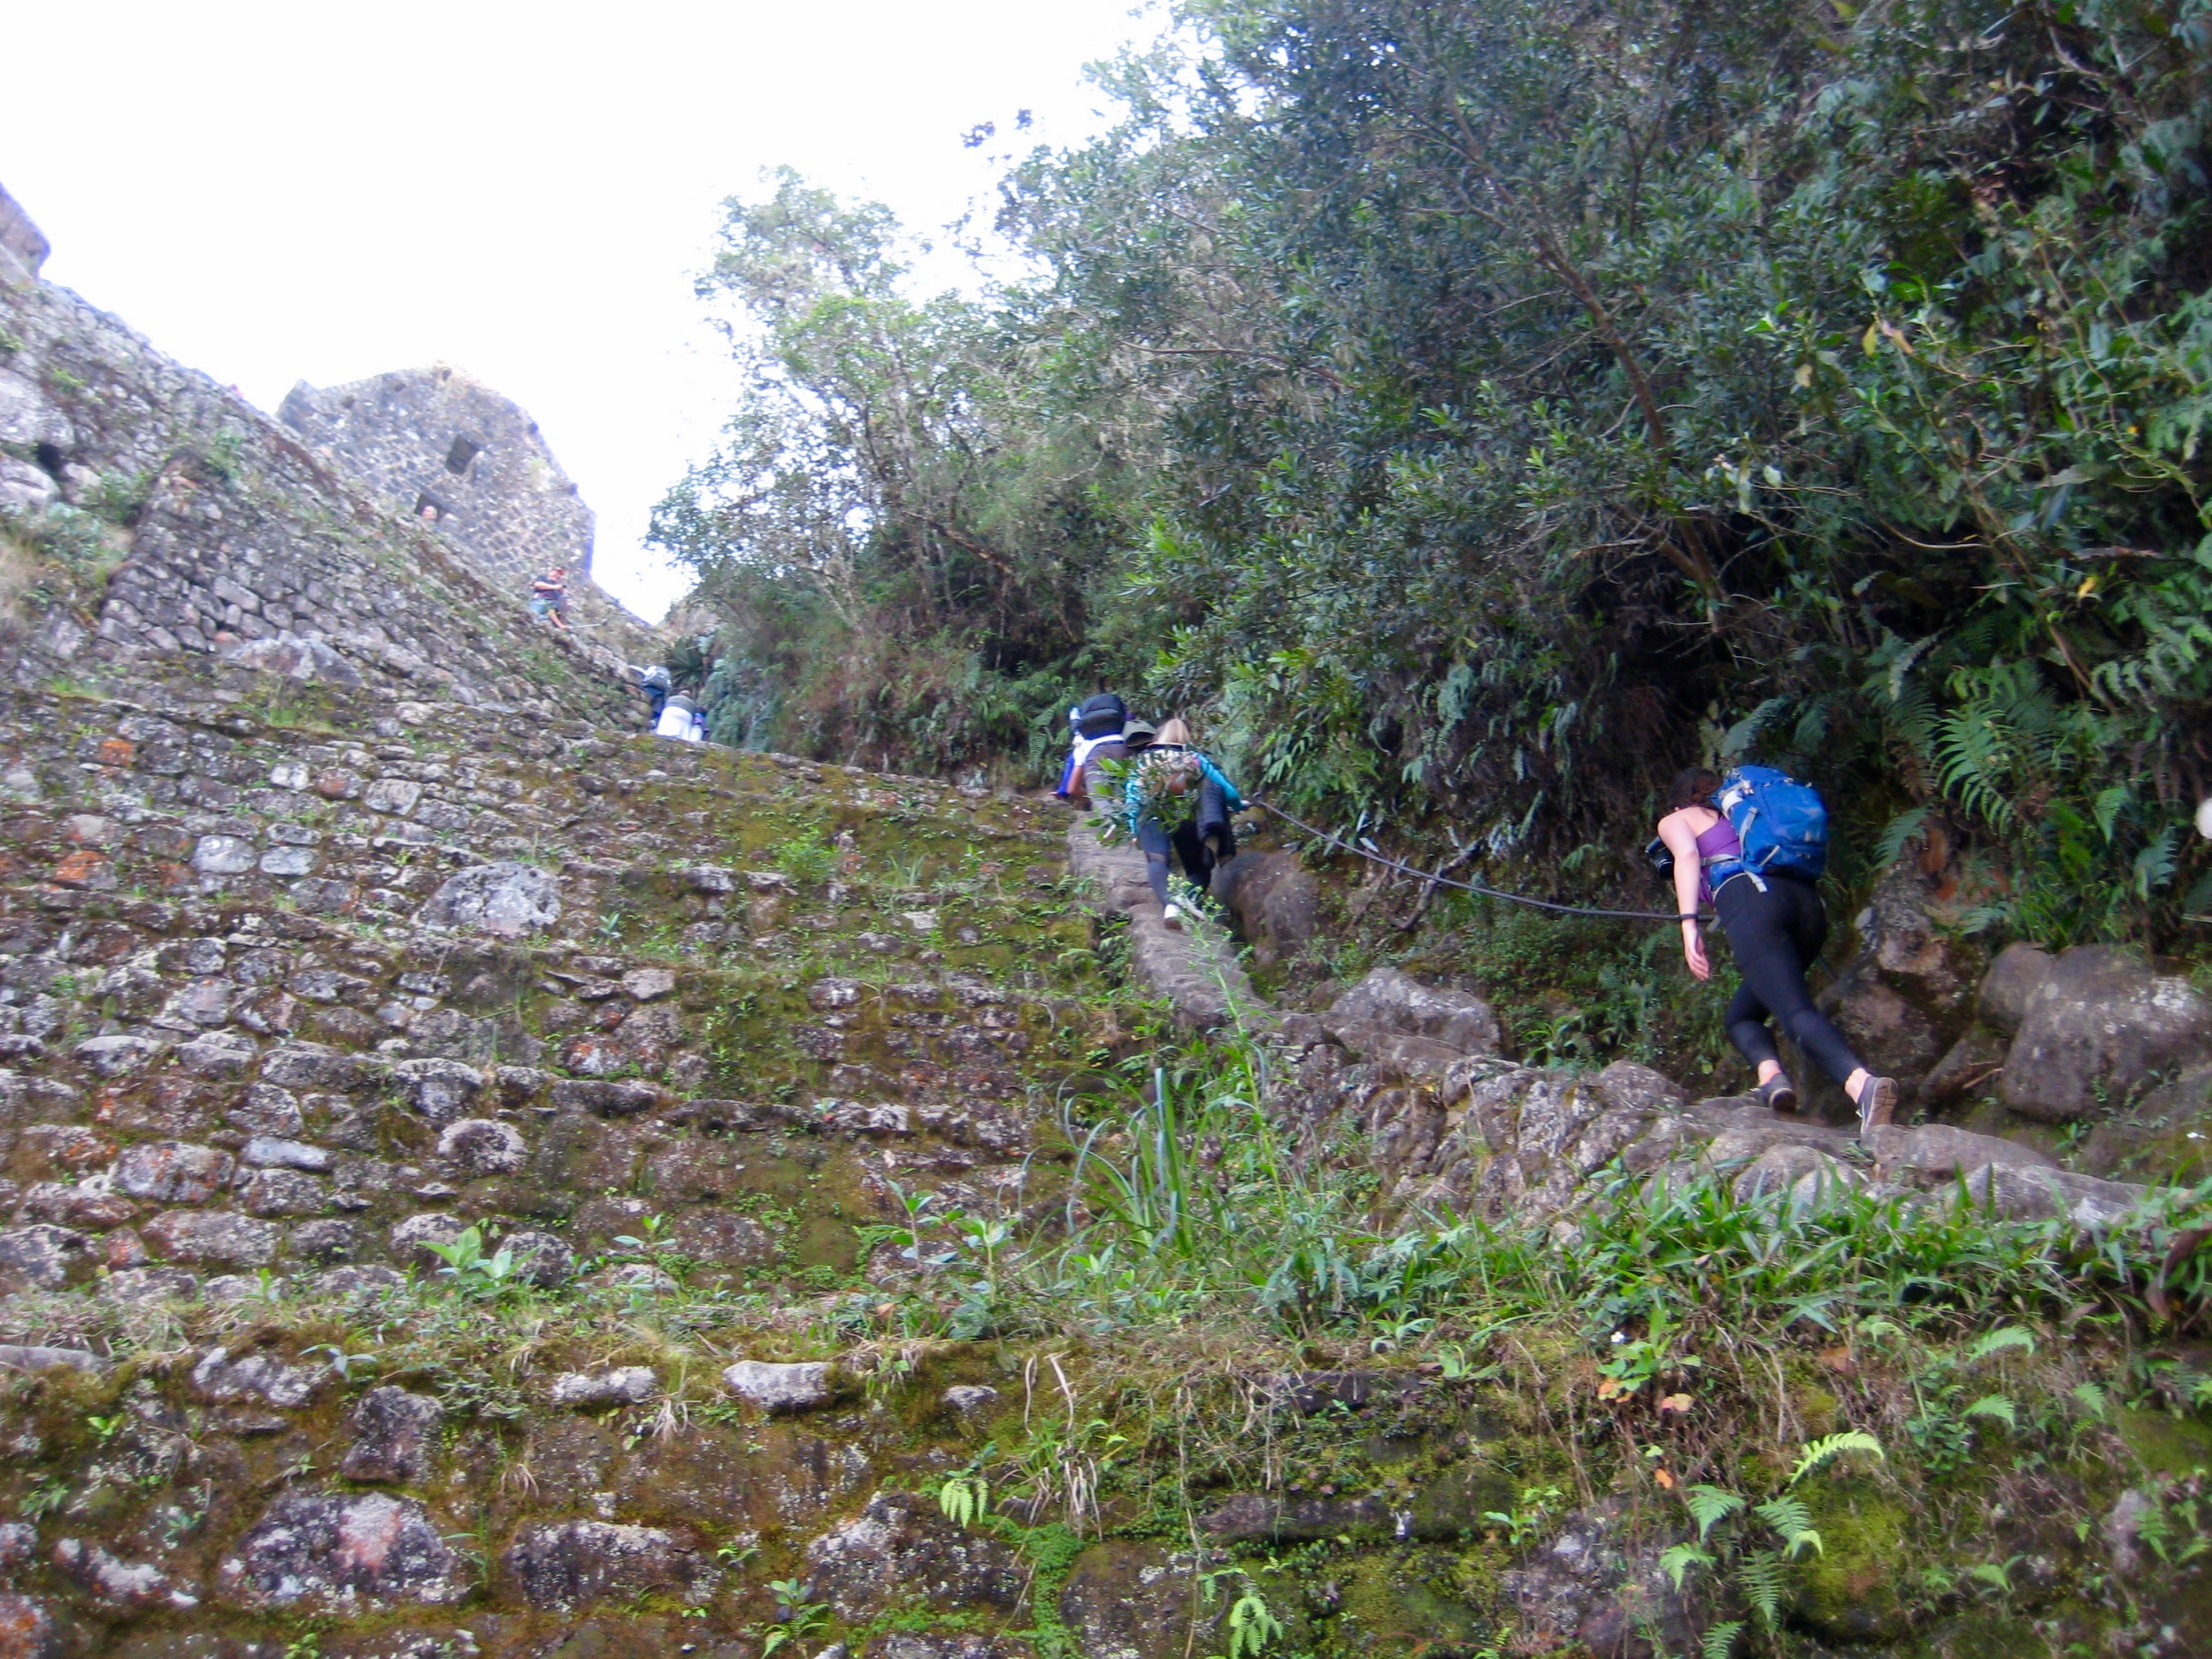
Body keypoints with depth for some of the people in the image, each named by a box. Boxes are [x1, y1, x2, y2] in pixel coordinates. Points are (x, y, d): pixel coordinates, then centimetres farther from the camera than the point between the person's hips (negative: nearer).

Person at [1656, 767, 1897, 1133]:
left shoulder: (1675, 819, 23)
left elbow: (1687, 855, 2)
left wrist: (1688, 923, -9)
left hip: (1750, 900, -5)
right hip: (1806, 901, 6)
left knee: (1797, 1011, -16)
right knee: (1742, 1012, 13)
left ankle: (1862, 1085, -37)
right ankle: (1771, 1073, -13)